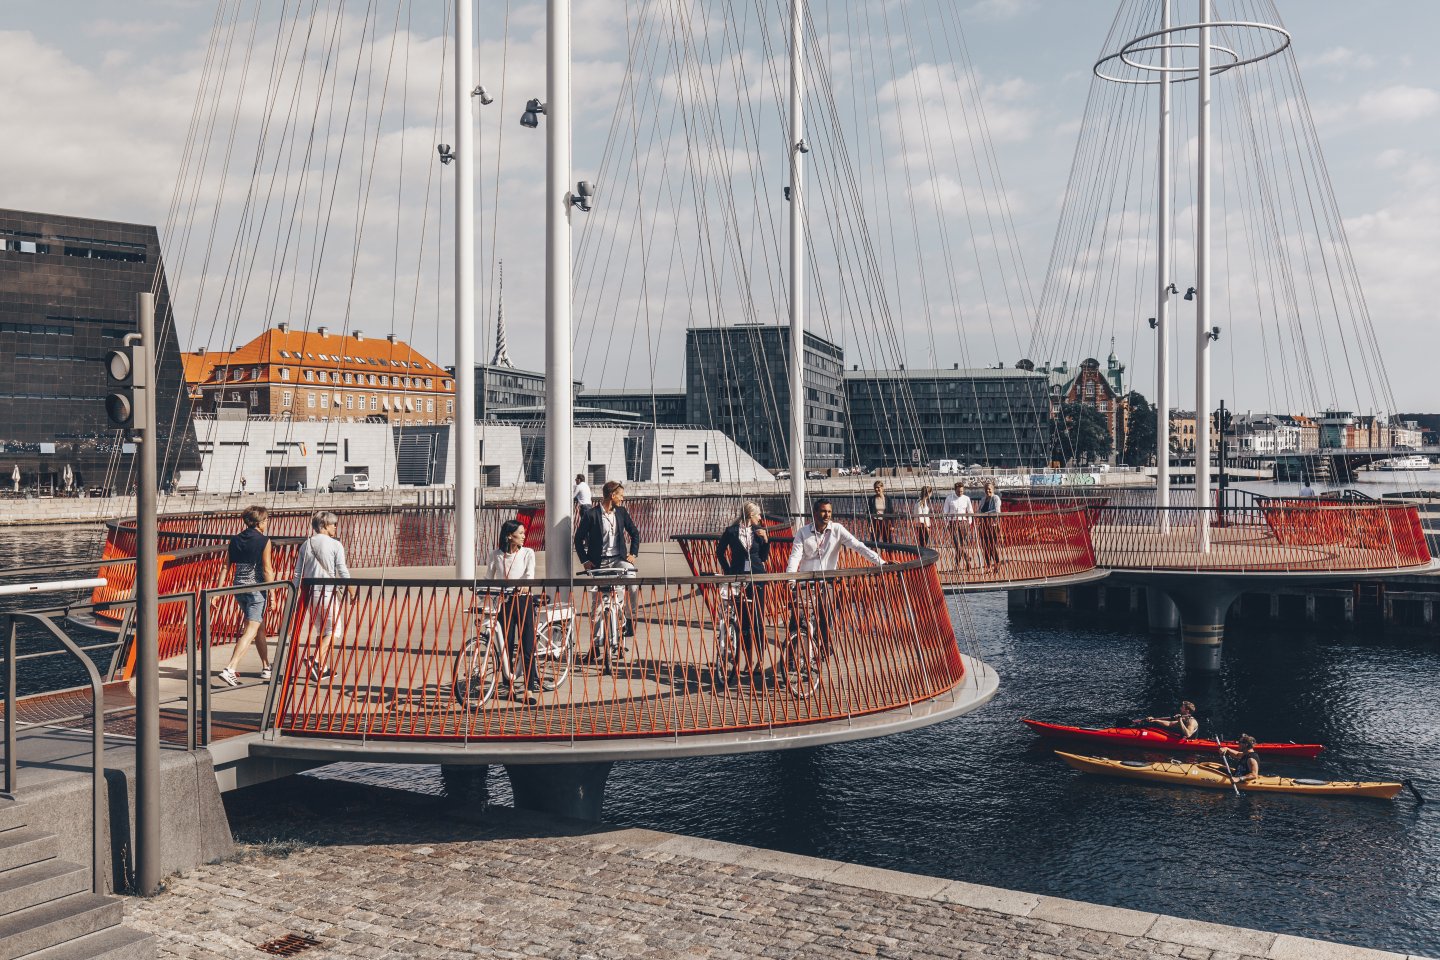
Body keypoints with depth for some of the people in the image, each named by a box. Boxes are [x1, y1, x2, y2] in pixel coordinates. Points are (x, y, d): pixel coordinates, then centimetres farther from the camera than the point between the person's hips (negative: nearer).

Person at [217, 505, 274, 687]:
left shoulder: (235, 540, 6)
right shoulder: (264, 541, -10)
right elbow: (267, 570, -12)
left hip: (239, 586, 7)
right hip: (256, 587, -7)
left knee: (260, 627, 20)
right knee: (251, 631, -6)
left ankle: (266, 667, 29)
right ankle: (230, 669, -19)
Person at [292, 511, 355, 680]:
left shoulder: (305, 545, 8)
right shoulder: (335, 545, -7)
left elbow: (298, 573, 8)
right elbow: (342, 572, -8)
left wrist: (297, 596, 14)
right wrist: (352, 592, 1)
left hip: (311, 593, 6)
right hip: (329, 592, -5)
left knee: (321, 631, 17)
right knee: (333, 630, 2)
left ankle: (322, 668, 17)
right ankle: (316, 660, -18)